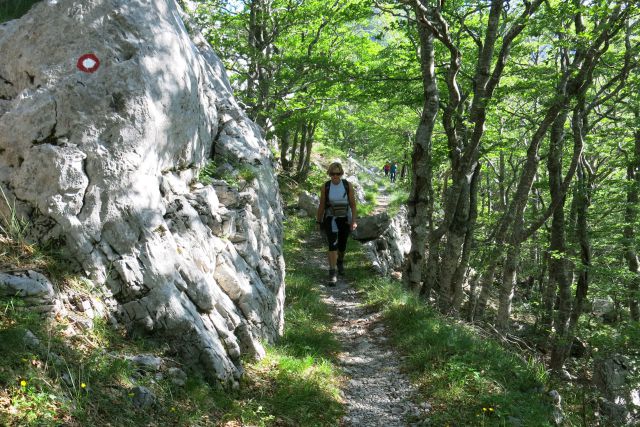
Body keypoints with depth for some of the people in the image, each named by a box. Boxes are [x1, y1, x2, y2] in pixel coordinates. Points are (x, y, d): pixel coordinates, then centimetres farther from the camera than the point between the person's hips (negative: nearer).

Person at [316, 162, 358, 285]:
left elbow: (353, 204, -8)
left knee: (342, 245, 17)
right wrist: (319, 222, 5)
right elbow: (321, 205, 0)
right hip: (331, 219, -2)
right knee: (332, 245, -16)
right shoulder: (325, 187, -9)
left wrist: (354, 221, -16)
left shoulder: (348, 185, -9)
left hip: (345, 219, 2)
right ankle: (332, 274, -15)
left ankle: (340, 261, 49)